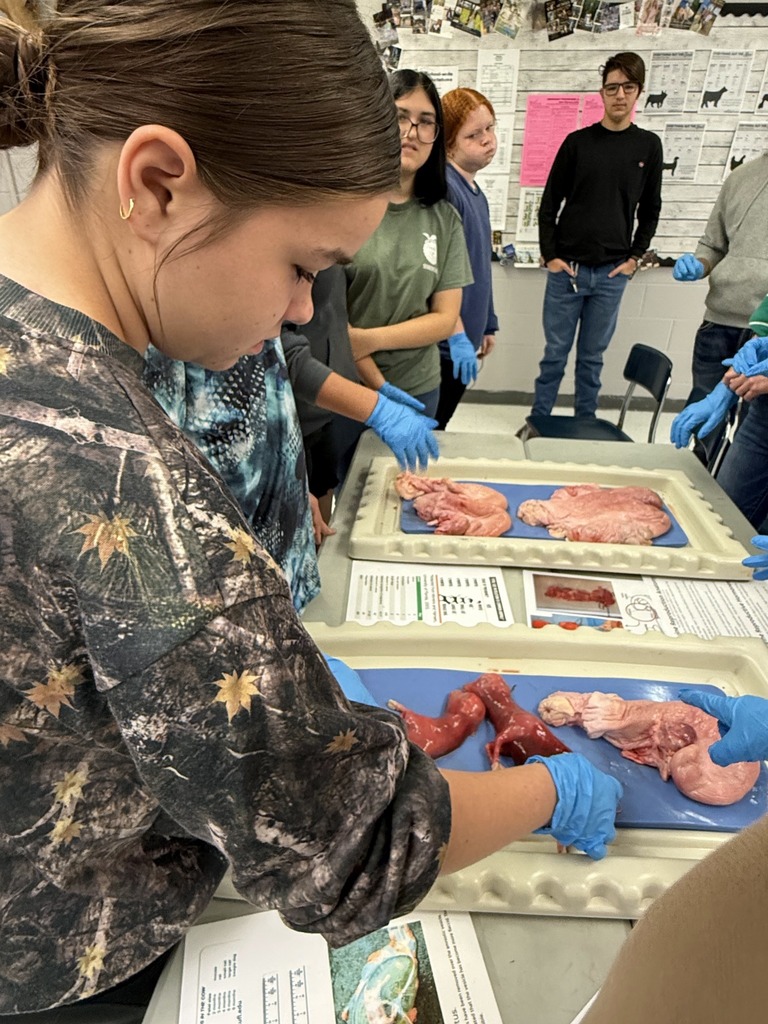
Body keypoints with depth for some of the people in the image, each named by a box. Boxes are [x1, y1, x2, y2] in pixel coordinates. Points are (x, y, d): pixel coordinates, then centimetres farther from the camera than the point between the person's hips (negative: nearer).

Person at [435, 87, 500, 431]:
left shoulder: (477, 193, 14)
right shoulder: (443, 189, -16)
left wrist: (487, 325, 22)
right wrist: (457, 336, -24)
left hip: (465, 338, 9)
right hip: (442, 342, -9)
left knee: (437, 428, 19)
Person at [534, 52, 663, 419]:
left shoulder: (648, 146, 7)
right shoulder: (577, 142, 3)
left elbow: (650, 210, 13)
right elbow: (549, 204, 4)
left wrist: (634, 257, 4)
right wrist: (549, 255, -4)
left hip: (612, 273, 1)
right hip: (566, 268, -1)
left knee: (592, 356, 9)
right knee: (555, 353, 4)